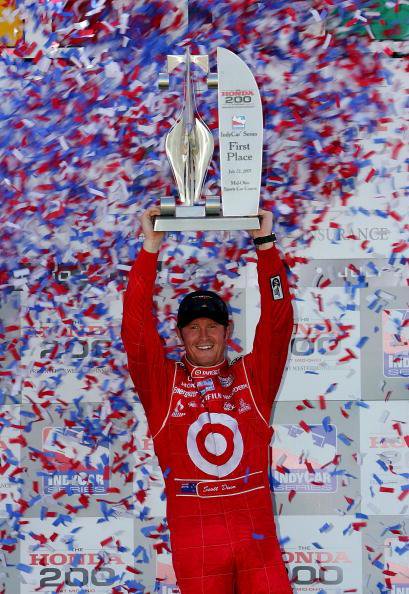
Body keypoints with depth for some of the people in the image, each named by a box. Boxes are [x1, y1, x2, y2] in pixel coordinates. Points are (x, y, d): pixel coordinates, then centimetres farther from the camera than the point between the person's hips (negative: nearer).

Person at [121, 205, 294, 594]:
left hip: (256, 534, 1)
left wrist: (265, 244, -2)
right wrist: (150, 248, -6)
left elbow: (278, 320, 3)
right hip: (194, 542, 0)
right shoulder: (163, 383, 8)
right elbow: (135, 326, -2)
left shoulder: (253, 376, 11)